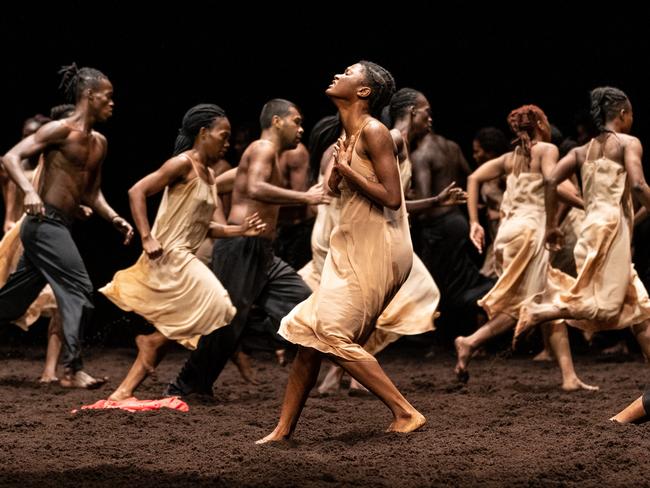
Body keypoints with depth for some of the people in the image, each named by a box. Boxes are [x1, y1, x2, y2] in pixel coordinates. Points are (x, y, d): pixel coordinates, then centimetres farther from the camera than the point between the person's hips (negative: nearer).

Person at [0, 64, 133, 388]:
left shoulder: (99, 143, 16)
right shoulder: (61, 130, -9)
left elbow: (91, 193, 23)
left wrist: (114, 219, 7)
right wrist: (29, 191, -30)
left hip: (59, 227, 9)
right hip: (45, 223, -9)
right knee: (79, 290, -14)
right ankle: (73, 369, -14)